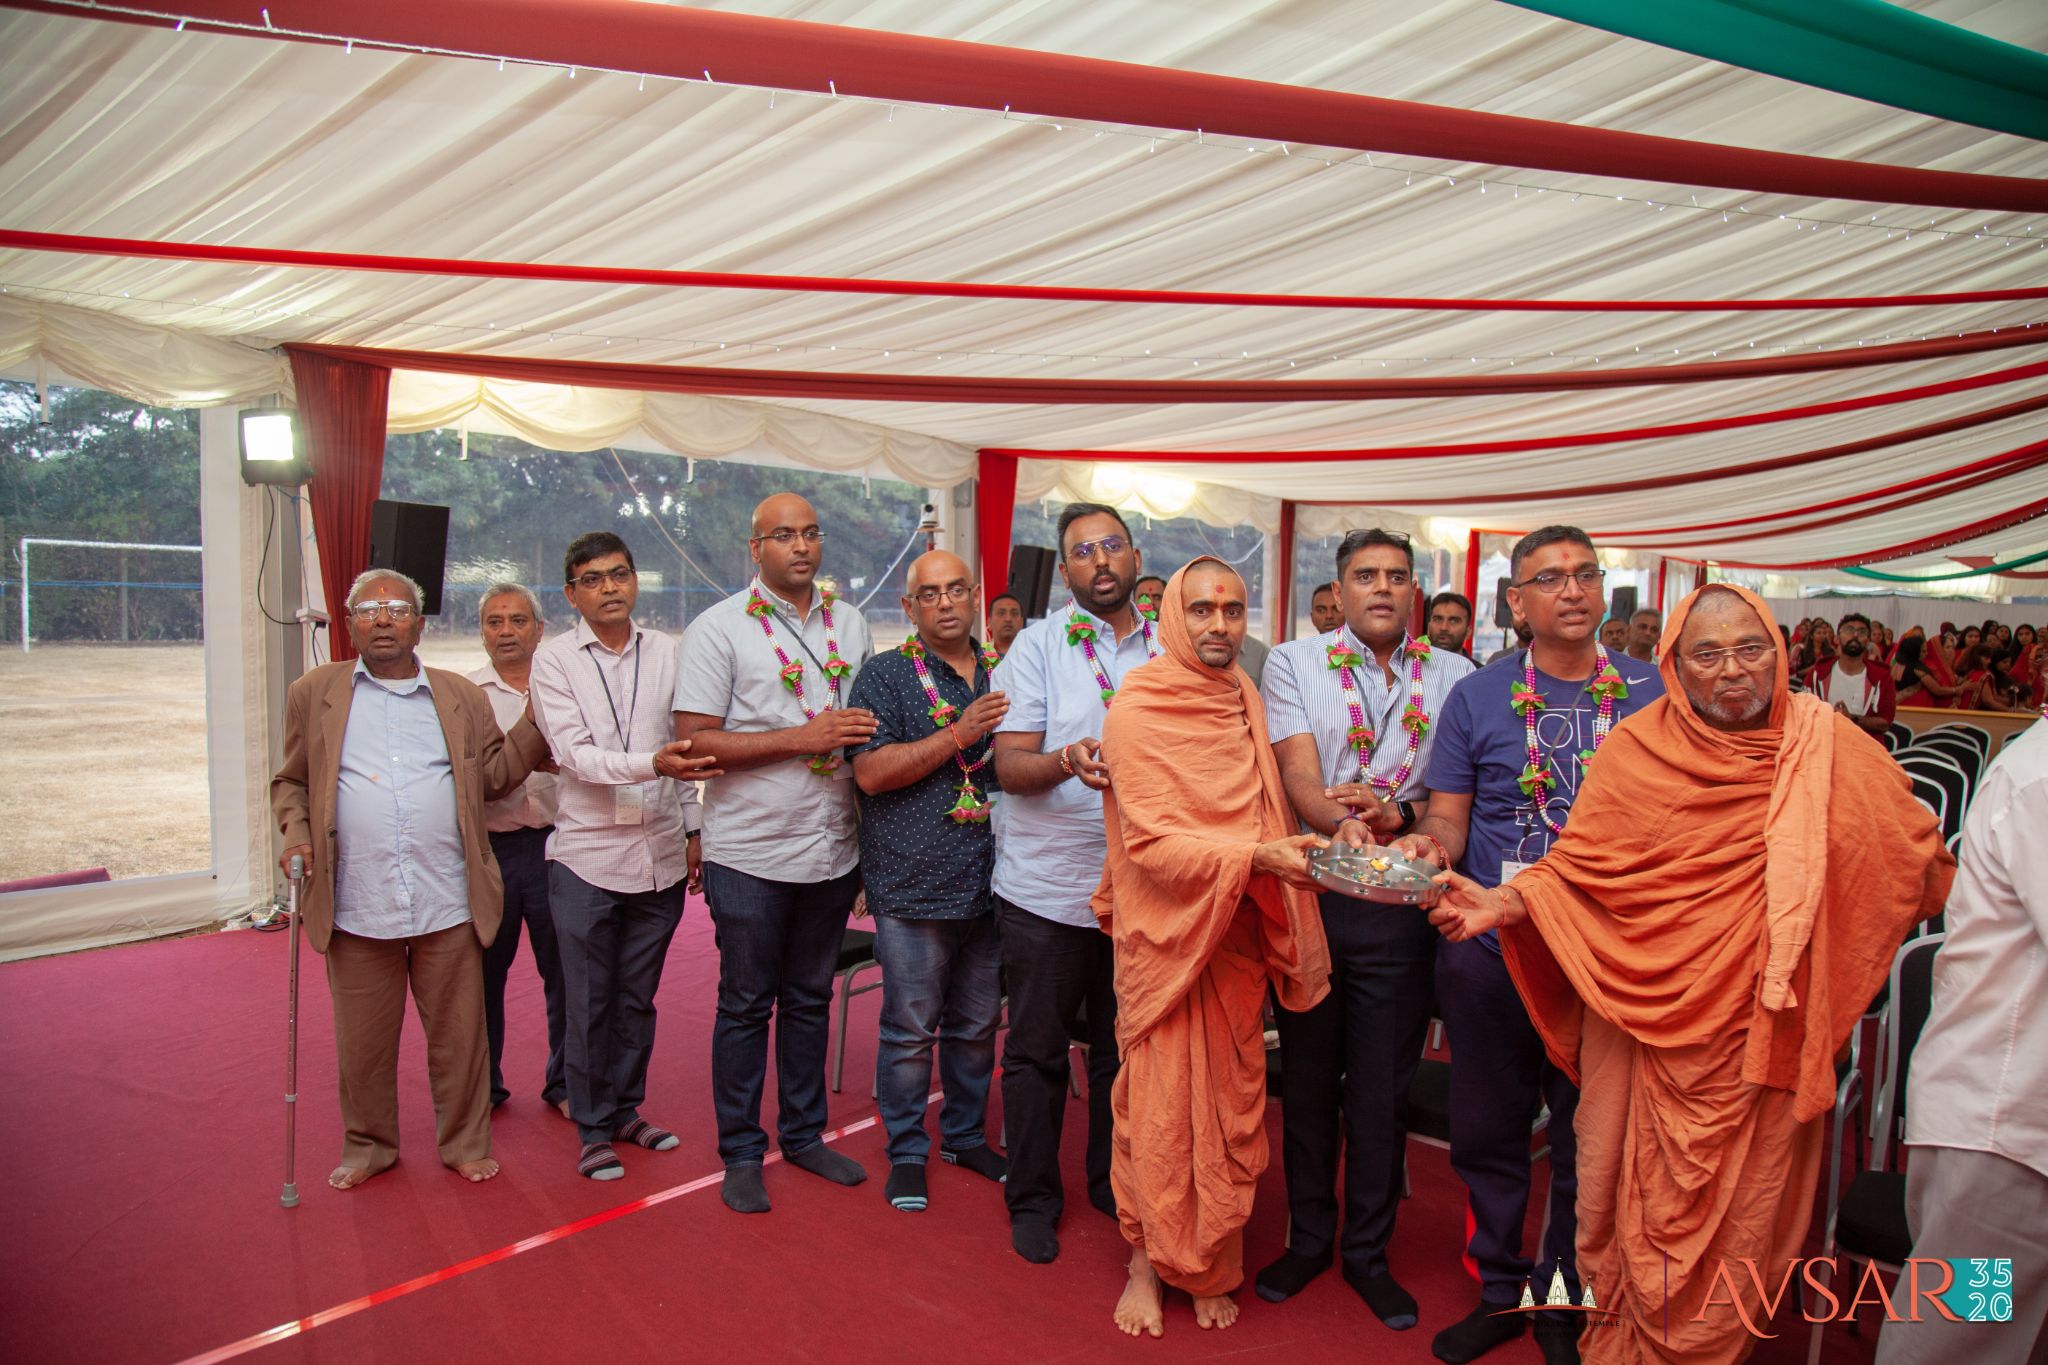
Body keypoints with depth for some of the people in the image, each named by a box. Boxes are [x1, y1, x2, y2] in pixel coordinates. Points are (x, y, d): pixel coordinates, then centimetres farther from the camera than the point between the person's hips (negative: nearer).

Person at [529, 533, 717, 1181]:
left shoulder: (667, 653, 4)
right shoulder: (553, 659, -4)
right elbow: (575, 756, -15)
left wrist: (693, 830, 10)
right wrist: (653, 763, -30)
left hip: (660, 856, 3)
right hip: (586, 856, -2)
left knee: (638, 997, 15)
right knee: (588, 1003, 7)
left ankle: (626, 1109, 32)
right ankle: (593, 1128, 22)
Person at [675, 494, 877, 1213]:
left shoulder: (850, 622, 9)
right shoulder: (719, 628, -7)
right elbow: (695, 740, -13)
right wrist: (802, 737, -18)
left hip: (833, 850, 5)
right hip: (750, 854, -4)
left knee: (810, 999, 17)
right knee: (746, 1006, 8)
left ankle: (804, 1133, 32)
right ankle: (741, 1152, 23)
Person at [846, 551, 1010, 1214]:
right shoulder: (885, 675, -3)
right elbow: (871, 772, -15)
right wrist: (958, 735, -20)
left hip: (988, 881, 5)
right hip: (913, 884, -4)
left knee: (978, 1023, 16)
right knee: (910, 1028, 4)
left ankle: (965, 1135, 34)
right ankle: (906, 1152, 22)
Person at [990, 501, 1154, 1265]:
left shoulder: (1167, 651, 6)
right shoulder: (1036, 647, -2)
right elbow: (1010, 766, -9)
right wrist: (1064, 761, -30)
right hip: (1046, 886, -2)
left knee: (1123, 1048, 15)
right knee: (1037, 1051, 8)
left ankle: (1113, 1184, 34)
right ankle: (1033, 1200, 25)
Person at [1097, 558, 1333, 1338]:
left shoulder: (1246, 702, 8)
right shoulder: (1137, 712, -12)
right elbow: (1152, 842, -19)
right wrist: (1255, 857, -29)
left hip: (1239, 938, 5)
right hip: (1166, 940, -5)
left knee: (1232, 1107, 12)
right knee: (1159, 1109, 4)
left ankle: (1212, 1265, 29)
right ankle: (1147, 1263, 24)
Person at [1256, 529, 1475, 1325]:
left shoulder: (1452, 676, 5)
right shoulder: (1294, 664, 2)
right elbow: (1298, 773, -10)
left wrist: (1394, 814, -20)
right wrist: (1343, 825, -29)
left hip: (1403, 904, 1)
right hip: (1309, 893, 0)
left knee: (1384, 1087, 9)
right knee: (1308, 1075, 12)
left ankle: (1368, 1251, 28)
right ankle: (1308, 1237, 31)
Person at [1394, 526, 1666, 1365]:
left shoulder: (1653, 693, 2)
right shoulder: (1477, 698, 2)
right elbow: (1449, 814, 3)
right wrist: (1431, 844, -19)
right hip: (1490, 947, 0)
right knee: (1487, 1131, 11)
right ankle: (1499, 1289, 32)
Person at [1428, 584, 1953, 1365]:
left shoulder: (1831, 749, -2)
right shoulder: (1633, 752, -5)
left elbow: (1921, 862, 11)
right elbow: (1577, 868, -6)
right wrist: (1505, 903, -20)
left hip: (1762, 1030, 1)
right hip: (1646, 1025, 0)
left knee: (1739, 1208, 12)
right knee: (1633, 1196, 12)